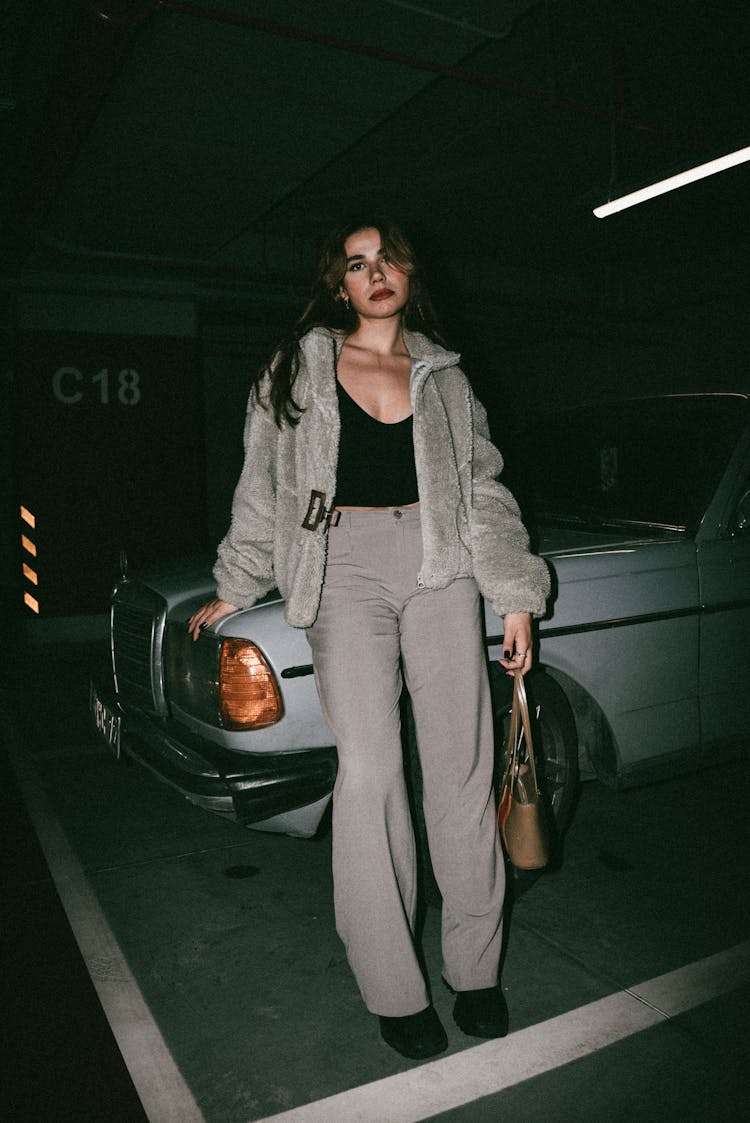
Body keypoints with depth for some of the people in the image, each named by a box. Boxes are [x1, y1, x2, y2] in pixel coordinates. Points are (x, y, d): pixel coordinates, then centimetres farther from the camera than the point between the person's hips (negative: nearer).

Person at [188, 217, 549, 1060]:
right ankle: (394, 990, 3)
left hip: (440, 564, 2)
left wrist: (515, 597, 6)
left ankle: (475, 970, 14)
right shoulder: (300, 367, 13)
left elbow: (485, 491, 14)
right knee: (369, 769, -12)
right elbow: (262, 487, 14)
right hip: (344, 565, -2)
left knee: (461, 766, -1)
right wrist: (234, 589, 16)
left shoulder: (444, 375, 17)